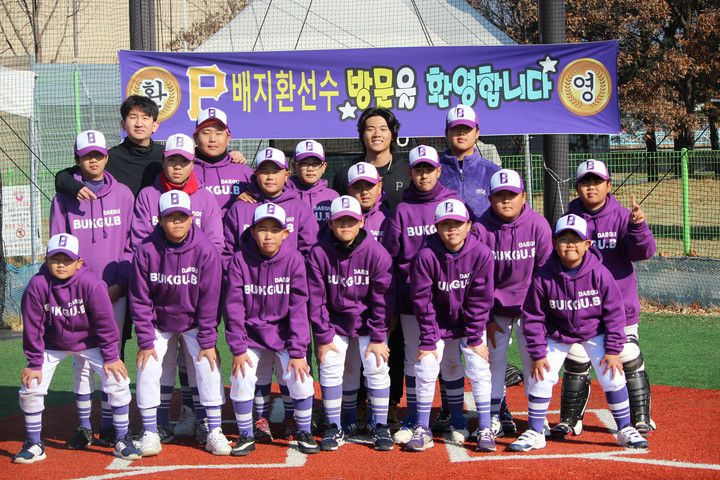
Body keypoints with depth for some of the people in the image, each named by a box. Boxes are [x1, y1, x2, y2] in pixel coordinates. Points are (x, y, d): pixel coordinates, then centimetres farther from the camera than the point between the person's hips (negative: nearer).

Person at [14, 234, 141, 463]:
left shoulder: (90, 283, -26)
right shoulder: (37, 285, -22)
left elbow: (105, 322, -18)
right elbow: (33, 327, -13)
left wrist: (111, 357, -14)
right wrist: (34, 363, -10)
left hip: (90, 343, -1)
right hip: (52, 345, 1)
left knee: (118, 382, -13)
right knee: (30, 388, -7)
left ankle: (122, 440, 3)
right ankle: (34, 445, 12)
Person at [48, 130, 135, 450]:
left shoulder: (123, 195, 6)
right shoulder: (64, 198, 5)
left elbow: (131, 244, 5)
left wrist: (120, 284, -5)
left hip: (116, 292, 1)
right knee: (82, 360, 0)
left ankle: (109, 424, 15)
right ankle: (84, 426, 10)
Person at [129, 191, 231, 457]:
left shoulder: (206, 250, -21)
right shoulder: (146, 250, -19)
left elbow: (209, 299, -16)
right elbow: (140, 300, -11)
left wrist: (207, 342, -15)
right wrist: (145, 341, -12)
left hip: (194, 322, -1)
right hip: (159, 323, 1)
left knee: (209, 367, -11)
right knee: (147, 369, -8)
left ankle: (214, 432, -1)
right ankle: (150, 432, 6)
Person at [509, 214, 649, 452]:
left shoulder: (599, 273, -23)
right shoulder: (544, 277, -22)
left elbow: (614, 312, -13)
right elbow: (533, 318, -12)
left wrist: (613, 350, -14)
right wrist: (537, 354, -12)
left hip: (595, 333, 0)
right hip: (557, 336, 1)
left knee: (613, 377, -6)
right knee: (540, 378, -5)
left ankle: (625, 430, 12)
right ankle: (534, 433, 11)